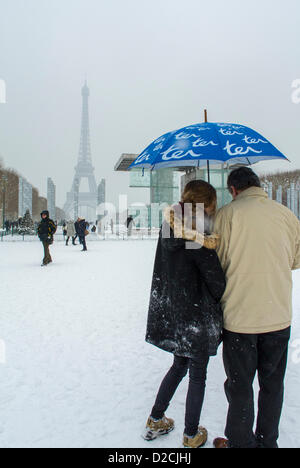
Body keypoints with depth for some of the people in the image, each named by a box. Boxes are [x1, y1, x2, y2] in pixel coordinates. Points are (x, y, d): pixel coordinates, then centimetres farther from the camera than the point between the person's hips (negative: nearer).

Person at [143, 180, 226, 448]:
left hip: (171, 314, 7)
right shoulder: (201, 242, -22)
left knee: (180, 365, 25)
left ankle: (155, 422, 36)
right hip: (197, 318, -7)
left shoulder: (169, 231, 0)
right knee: (198, 375, 13)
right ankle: (192, 436, 31)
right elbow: (218, 283, -16)